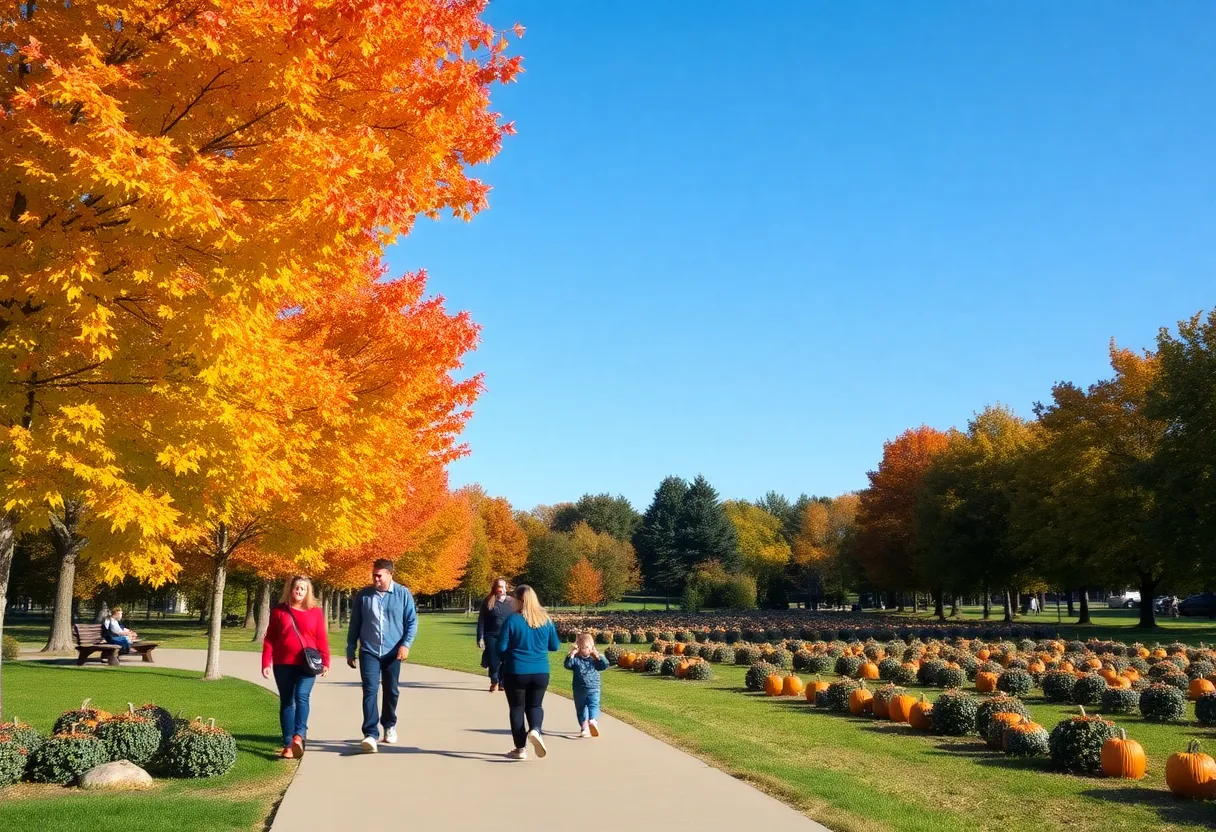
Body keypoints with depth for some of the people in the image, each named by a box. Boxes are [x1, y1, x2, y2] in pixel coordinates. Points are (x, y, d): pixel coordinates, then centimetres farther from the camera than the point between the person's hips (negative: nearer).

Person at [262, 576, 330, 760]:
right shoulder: (279, 610, 5)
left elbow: (321, 639, 3)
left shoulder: (316, 611, 4)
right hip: (283, 664, 2)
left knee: (302, 695, -21)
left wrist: (325, 662, -5)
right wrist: (266, 663, -2)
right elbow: (269, 639, 5)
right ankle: (288, 745, 9)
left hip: (307, 664, -2)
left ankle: (299, 736, -31)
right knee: (286, 702, 5)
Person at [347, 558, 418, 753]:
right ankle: (371, 734, -15)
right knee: (369, 691, -12)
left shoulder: (403, 594, -3)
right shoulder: (363, 596, 0)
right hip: (369, 652, 0)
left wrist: (406, 644, -11)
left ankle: (389, 726, 34)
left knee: (391, 691, 13)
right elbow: (354, 625, 7)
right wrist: (350, 651, 7)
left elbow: (412, 622, 1)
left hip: (392, 653, 1)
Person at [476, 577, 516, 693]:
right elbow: (481, 621, -1)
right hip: (492, 636, -1)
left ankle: (503, 682, 20)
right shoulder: (488, 602, -1)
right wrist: (480, 638, -7)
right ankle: (494, 682, 24)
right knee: (493, 661, 0)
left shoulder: (512, 602, 4)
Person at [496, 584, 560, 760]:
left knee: (517, 708, 12)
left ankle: (520, 749, 14)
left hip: (516, 672, -3)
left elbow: (501, 647, -11)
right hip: (540, 672, 3)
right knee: (535, 705, 18)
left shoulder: (512, 620, -13)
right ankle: (535, 730, -12)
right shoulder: (546, 620, -1)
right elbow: (555, 646, 7)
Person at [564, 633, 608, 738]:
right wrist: (571, 654, -22)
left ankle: (593, 721, -22)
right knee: (581, 709, 1)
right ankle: (584, 728, 2)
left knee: (593, 705, -12)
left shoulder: (595, 659, 6)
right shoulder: (576, 659, 4)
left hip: (593, 689, 0)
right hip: (579, 690, 0)